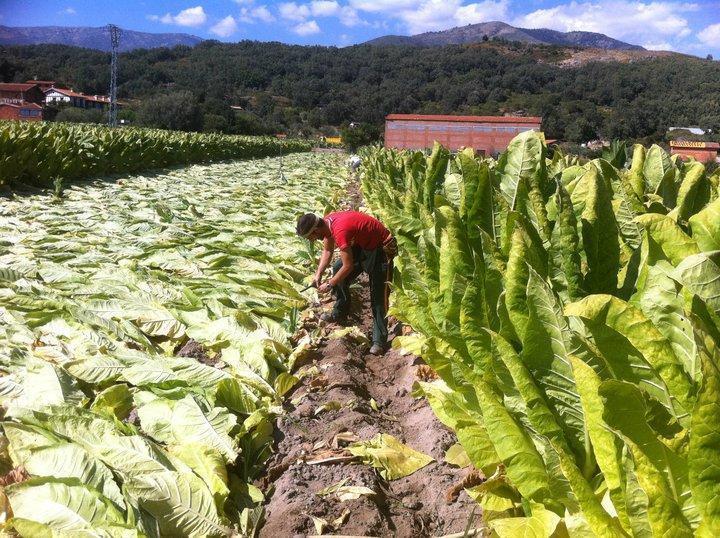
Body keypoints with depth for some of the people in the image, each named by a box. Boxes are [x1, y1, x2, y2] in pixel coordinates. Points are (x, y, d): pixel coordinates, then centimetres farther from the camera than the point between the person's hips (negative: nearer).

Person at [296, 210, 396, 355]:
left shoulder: (340, 231, -34)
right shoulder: (325, 222, -7)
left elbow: (348, 266, -27)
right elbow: (327, 251, 10)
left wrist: (329, 285, -15)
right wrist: (318, 274, 1)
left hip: (380, 249, -9)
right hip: (362, 244, 9)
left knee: (378, 296, -8)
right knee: (337, 269, 13)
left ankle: (379, 340, -2)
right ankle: (339, 314, 28)